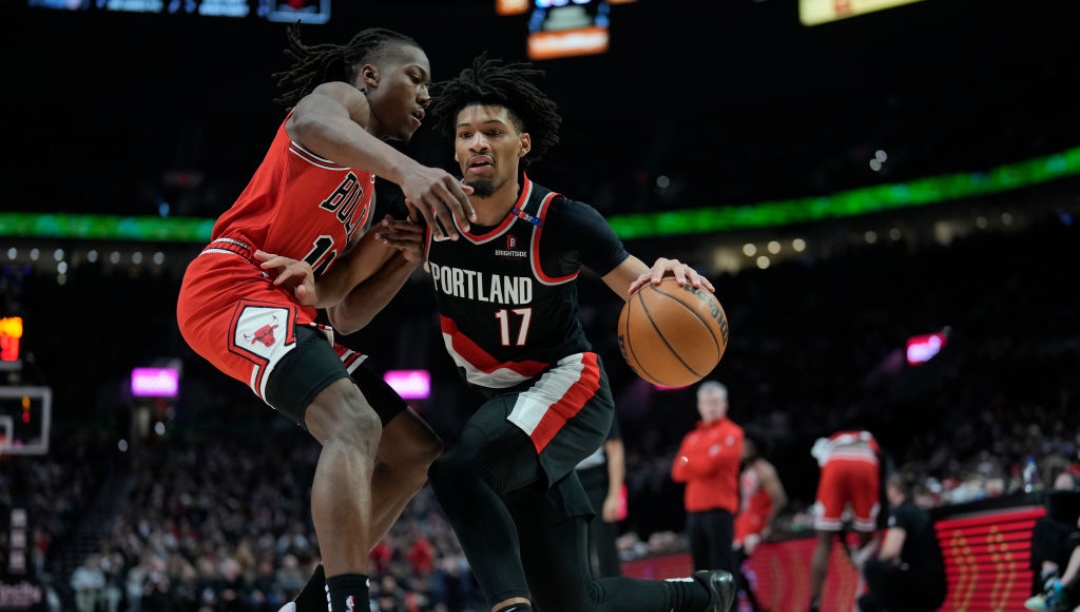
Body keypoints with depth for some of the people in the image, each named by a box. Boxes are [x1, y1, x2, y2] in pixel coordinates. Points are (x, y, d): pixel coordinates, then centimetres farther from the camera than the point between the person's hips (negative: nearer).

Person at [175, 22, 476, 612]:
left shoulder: (366, 194, 28)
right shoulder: (340, 98, 2)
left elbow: (340, 303, 21)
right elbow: (309, 125, -27)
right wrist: (409, 168, -45)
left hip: (289, 310, 10)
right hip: (234, 288, -10)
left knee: (416, 452, 11)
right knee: (356, 426, -30)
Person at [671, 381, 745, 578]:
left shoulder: (731, 433, -1)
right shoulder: (692, 437, 19)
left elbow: (711, 464, -12)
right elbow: (678, 472, 10)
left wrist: (687, 461, 3)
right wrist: (700, 465, -6)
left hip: (719, 509, -6)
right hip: (694, 510, 6)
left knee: (722, 563, -9)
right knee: (700, 566, 8)